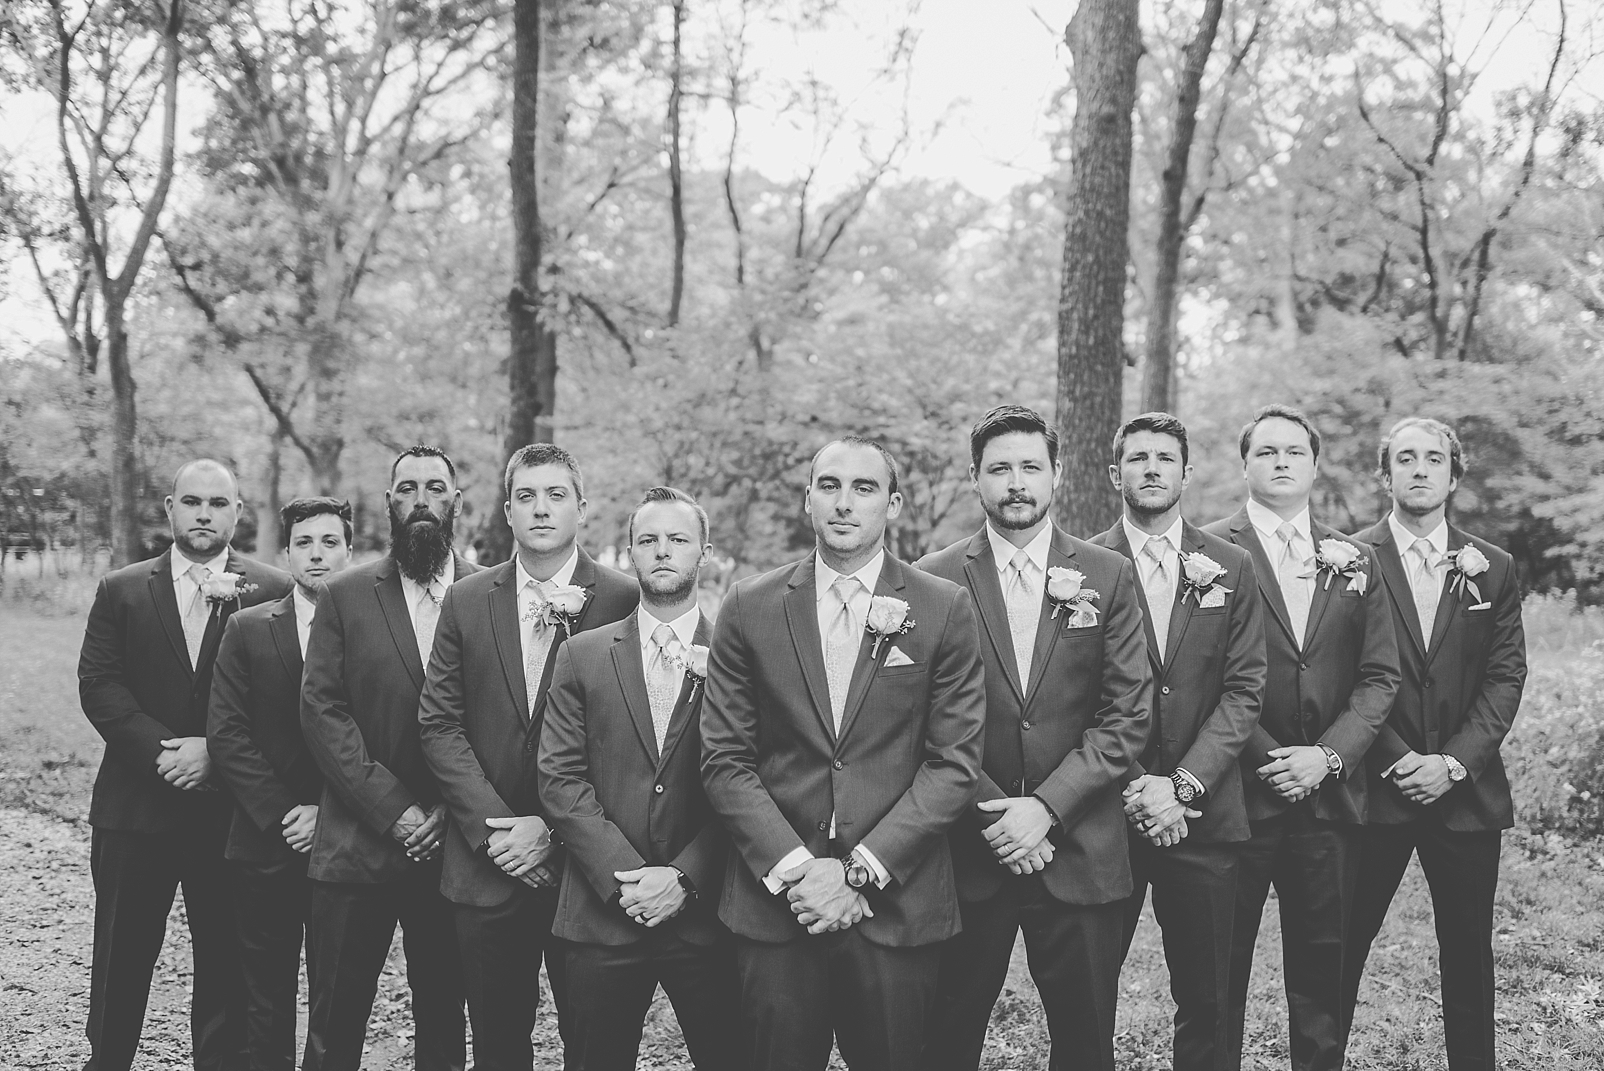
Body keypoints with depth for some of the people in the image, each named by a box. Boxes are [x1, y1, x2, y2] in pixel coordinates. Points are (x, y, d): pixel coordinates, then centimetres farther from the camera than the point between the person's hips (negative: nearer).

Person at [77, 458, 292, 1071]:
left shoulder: (273, 593, 2)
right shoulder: (121, 591, 7)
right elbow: (98, 685, -1)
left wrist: (215, 751, -14)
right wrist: (161, 747, -14)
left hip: (230, 808, -1)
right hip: (135, 808, 1)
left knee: (227, 963, 5)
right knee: (120, 962, 7)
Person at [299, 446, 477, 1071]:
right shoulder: (345, 596, 4)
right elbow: (321, 711, -3)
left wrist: (450, 812, -9)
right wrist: (392, 809, -11)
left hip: (453, 848, 0)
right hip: (356, 847, 0)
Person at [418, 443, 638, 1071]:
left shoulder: (624, 602, -4)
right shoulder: (466, 602, 6)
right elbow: (439, 724, 3)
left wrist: (554, 828, -12)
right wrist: (492, 826, -8)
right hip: (487, 866, 3)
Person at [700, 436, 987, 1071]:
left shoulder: (944, 610, 1)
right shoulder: (750, 609, 4)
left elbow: (954, 762, -3)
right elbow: (724, 760, 1)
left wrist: (859, 869, -11)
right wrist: (794, 869, -10)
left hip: (898, 906, 0)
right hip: (774, 900, 1)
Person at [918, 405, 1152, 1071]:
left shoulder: (1107, 578, 4)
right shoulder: (934, 583, 0)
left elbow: (1128, 715, -1)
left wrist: (1047, 807, -11)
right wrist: (992, 813, -12)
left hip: (1081, 852, 1)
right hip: (967, 853, -1)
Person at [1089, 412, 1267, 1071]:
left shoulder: (1231, 569, 7)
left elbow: (1244, 690, 1)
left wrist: (1183, 783, -11)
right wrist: (1131, 789, -13)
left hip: (1203, 816, 2)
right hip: (1103, 813, -1)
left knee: (1205, 1001, 7)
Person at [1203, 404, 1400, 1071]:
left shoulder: (1353, 562, 12)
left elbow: (1379, 677, 7)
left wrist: (1328, 755, -7)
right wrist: (1266, 759, -12)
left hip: (1330, 794, 4)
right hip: (1236, 792, -3)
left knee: (1323, 967, 9)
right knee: (1220, 968, 4)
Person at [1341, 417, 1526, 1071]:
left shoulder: (1492, 569, 9)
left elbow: (1506, 676, 2)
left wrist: (1454, 761, -9)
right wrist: (1395, 760, -12)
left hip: (1466, 791, 3)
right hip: (1373, 788, -2)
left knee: (1468, 951, 9)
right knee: (1341, 947, 2)